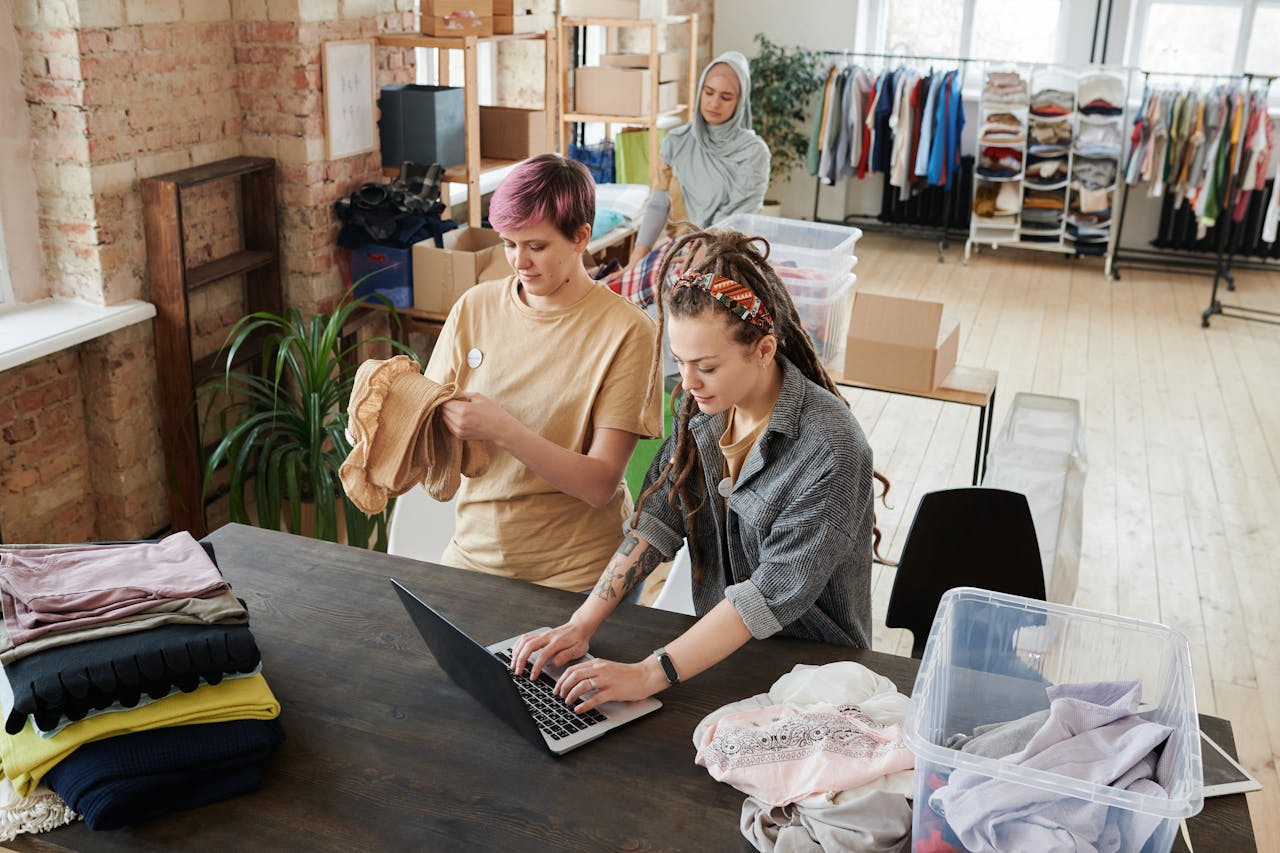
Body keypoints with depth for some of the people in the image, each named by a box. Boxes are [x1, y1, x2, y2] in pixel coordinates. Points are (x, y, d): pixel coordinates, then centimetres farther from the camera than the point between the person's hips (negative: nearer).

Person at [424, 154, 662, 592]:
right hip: (476, 551, 4)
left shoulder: (626, 331, -15)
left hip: (575, 572, -4)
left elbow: (601, 485, -18)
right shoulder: (476, 306, 0)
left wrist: (502, 429, -28)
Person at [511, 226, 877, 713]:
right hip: (718, 645, 6)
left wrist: (650, 674, -30)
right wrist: (582, 624, -15)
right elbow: (657, 520, -4)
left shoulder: (830, 448, -23)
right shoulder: (704, 408, -3)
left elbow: (776, 591, -27)